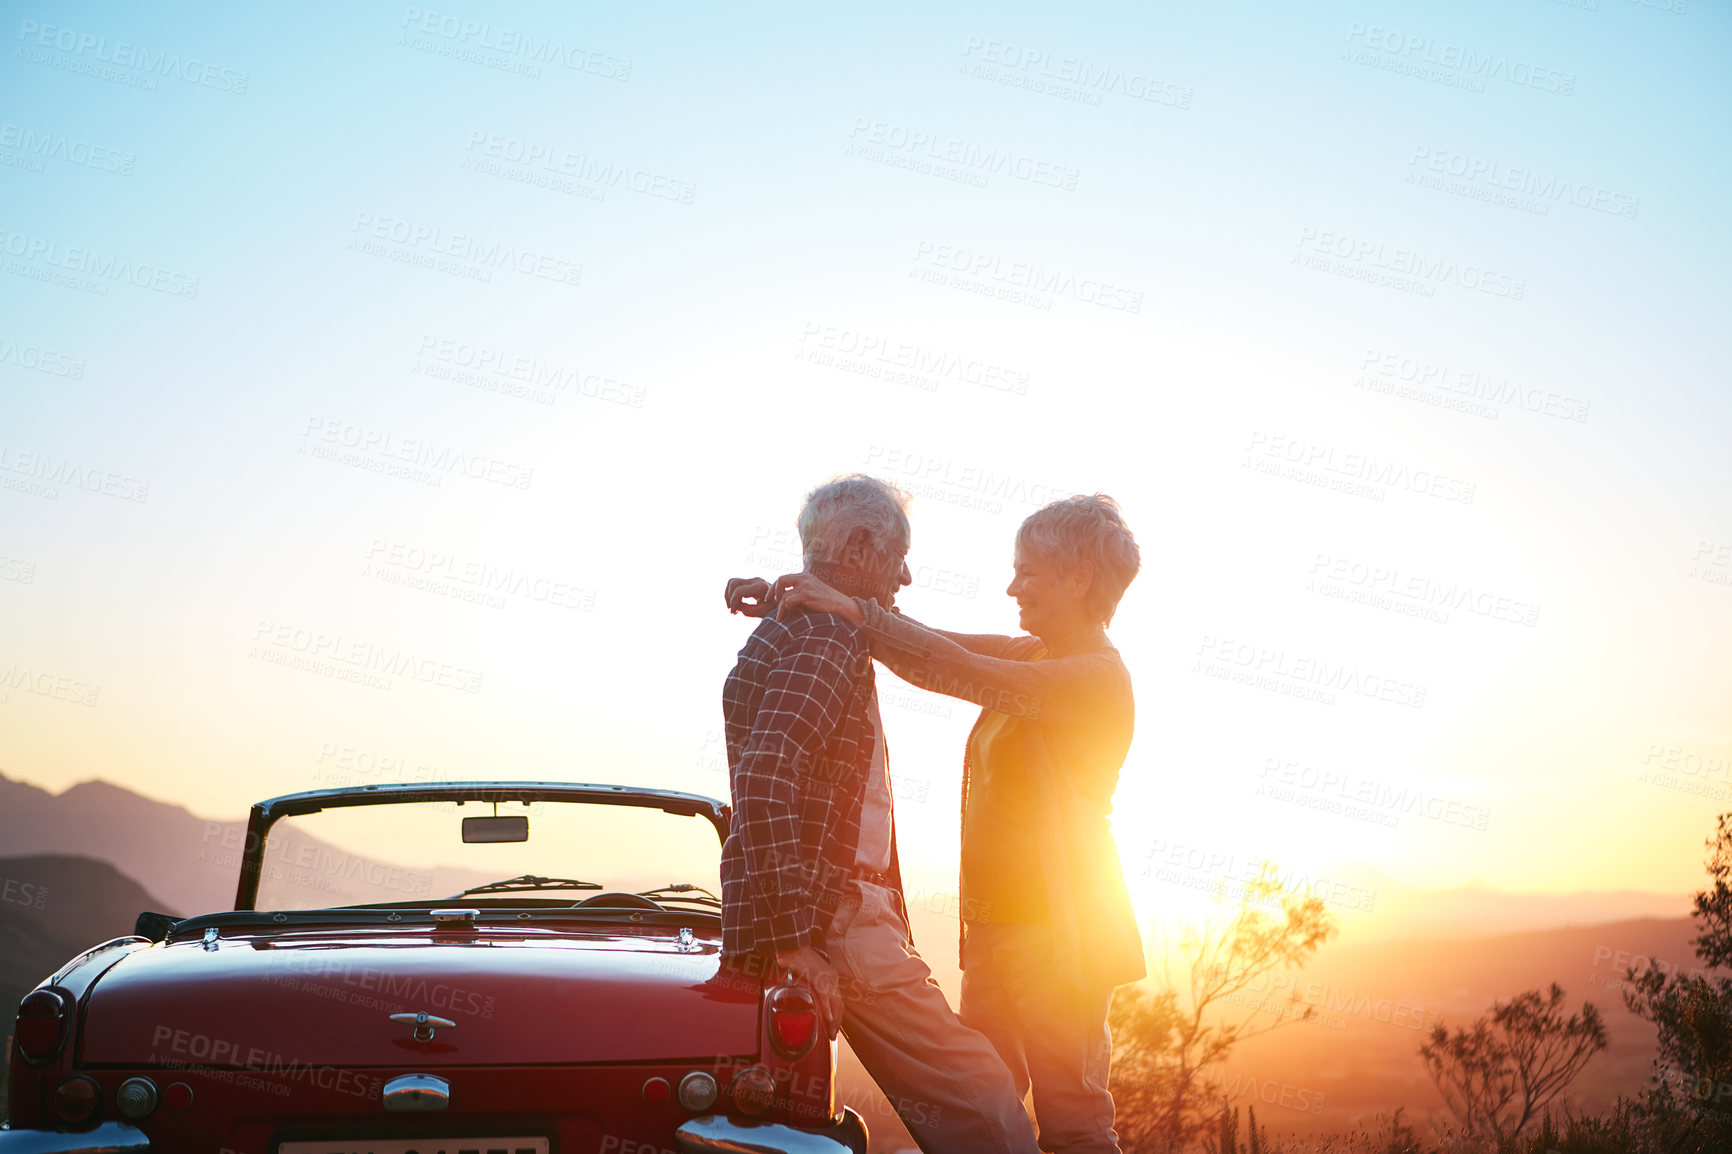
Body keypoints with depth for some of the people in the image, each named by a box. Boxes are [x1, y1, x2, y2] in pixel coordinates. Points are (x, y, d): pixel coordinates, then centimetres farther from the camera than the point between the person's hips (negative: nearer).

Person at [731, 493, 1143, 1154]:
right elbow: (931, 647, 11)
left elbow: (961, 673, -25)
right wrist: (798, 599, 3)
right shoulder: (1033, 658, 15)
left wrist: (852, 609, -24)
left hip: (1057, 930, -9)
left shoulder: (1096, 678, -13)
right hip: (996, 925, 9)